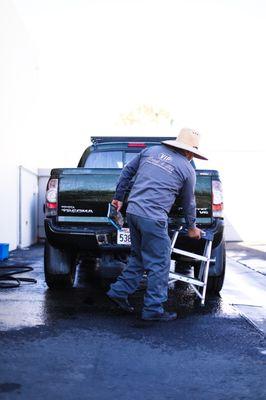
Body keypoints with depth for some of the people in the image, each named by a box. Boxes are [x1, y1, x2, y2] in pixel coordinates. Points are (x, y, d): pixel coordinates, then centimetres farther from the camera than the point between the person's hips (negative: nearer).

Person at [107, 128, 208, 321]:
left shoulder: (151, 150, 13)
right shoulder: (187, 170, 2)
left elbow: (127, 172, 16)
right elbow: (189, 203, 12)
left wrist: (119, 197, 26)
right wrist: (192, 228, 27)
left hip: (132, 211, 7)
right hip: (153, 218, -7)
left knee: (138, 257, 22)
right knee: (159, 264, 3)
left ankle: (119, 291, 25)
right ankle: (153, 309, 8)